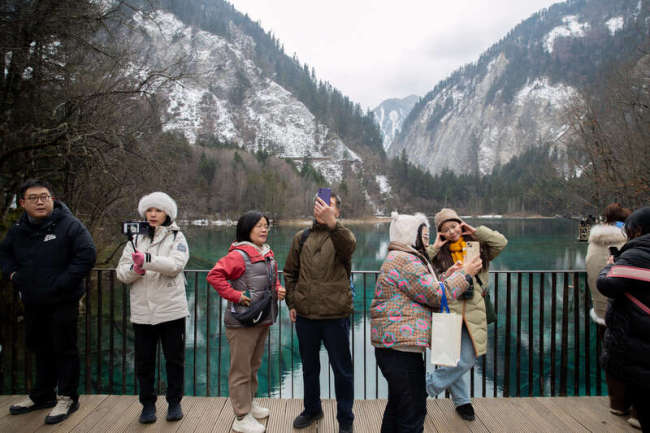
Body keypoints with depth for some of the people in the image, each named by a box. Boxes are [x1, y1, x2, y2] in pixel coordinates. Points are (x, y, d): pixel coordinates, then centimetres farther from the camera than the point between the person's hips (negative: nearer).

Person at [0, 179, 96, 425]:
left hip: (63, 303, -6)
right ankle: (42, 395, 38)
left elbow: (87, 255, -19)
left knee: (64, 349, 2)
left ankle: (67, 397, 18)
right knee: (40, 348, 20)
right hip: (33, 303, 7)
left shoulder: (69, 225, -13)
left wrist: (62, 283, -20)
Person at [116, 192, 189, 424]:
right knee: (144, 361, 11)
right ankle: (147, 403, 27)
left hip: (171, 309, -3)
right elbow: (121, 273, 4)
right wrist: (135, 269, -18)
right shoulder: (136, 239, 11)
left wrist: (147, 260, -30)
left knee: (174, 359, 9)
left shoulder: (176, 238, 1)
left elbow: (175, 265, -17)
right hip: (142, 311, 3)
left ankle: (174, 402, 25)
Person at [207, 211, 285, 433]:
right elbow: (214, 275, -23)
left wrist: (278, 290, 4)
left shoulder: (268, 255, 11)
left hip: (263, 321, 8)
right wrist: (236, 295, -23)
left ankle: (249, 402, 40)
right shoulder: (238, 255, -15)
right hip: (242, 323, -8)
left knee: (254, 365, 22)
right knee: (241, 370, 3)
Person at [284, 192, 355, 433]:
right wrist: (291, 303, 6)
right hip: (305, 314, 4)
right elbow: (290, 273, 14)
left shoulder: (341, 235, -3)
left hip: (335, 315, -4)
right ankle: (312, 410, 40)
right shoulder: (301, 238, 8)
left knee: (342, 369, 8)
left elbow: (349, 246, -29)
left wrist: (331, 223, -47)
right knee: (309, 366, 20)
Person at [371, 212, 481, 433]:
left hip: (392, 346, 11)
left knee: (396, 406, 20)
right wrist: (465, 274, -6)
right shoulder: (405, 261, -16)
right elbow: (436, 295, -16)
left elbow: (426, 291, 21)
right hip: (401, 348, -11)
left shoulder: (401, 258, 19)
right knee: (413, 413, -2)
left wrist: (448, 276, 13)